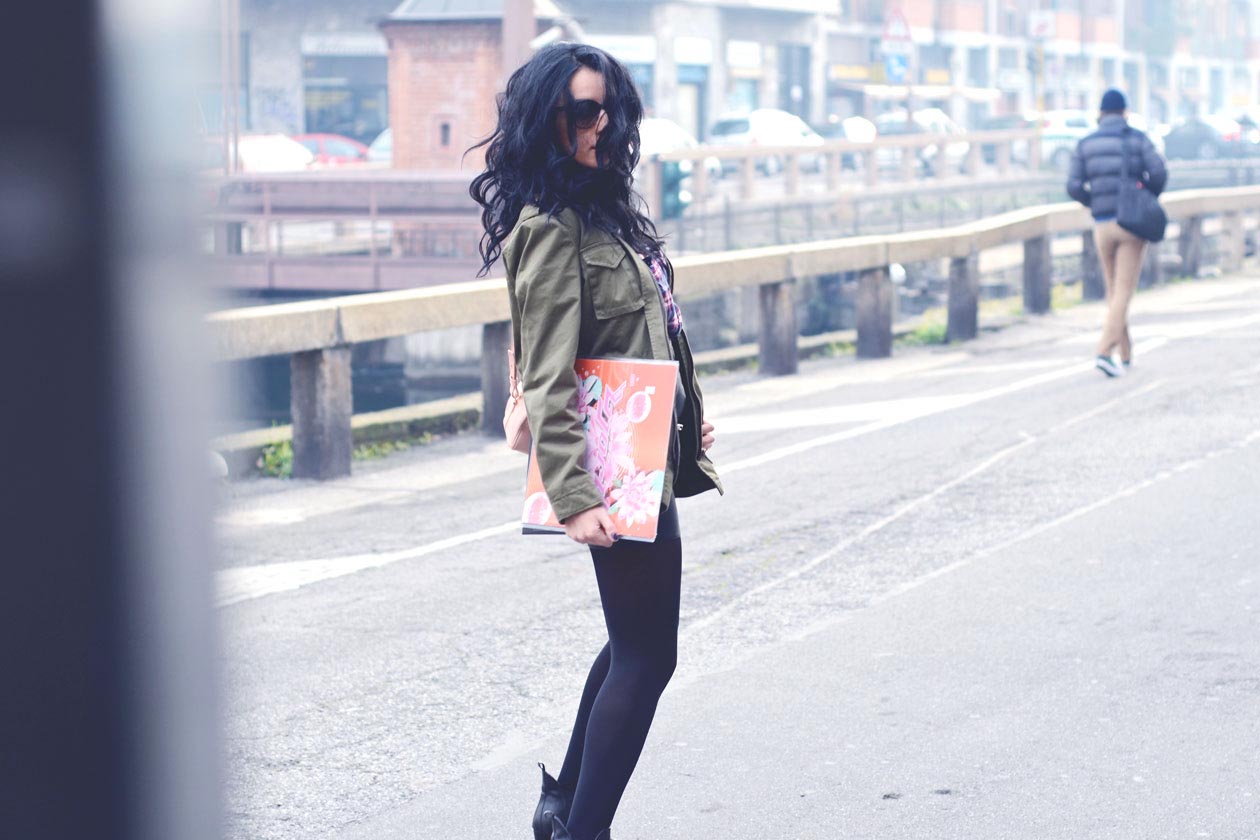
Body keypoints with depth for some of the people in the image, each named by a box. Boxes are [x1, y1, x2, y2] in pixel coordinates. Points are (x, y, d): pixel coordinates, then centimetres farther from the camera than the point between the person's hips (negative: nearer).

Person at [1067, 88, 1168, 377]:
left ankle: (1126, 354, 23)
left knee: (1114, 289, 18)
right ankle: (1104, 352, -21)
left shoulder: (1085, 144, 4)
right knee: (1124, 292, -5)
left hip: (1103, 224, 3)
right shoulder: (1137, 139, -1)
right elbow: (1158, 172, -14)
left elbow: (1074, 187, -3)